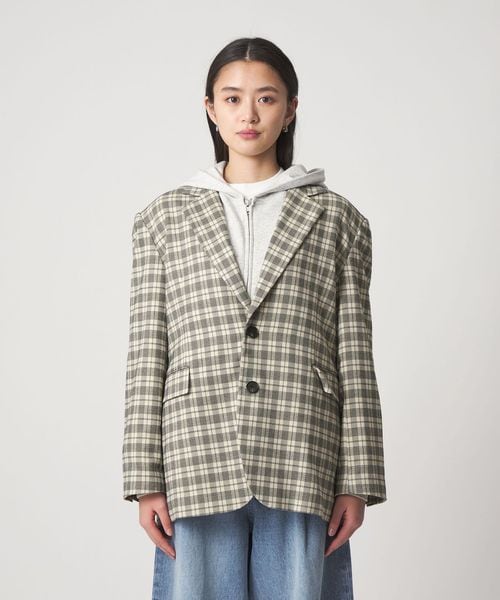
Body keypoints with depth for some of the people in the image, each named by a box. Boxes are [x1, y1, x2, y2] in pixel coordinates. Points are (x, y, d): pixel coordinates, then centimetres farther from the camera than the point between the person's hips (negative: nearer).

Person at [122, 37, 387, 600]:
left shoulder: (336, 218, 10)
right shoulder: (164, 218, 11)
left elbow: (355, 358, 6)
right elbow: (146, 357, 7)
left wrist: (356, 481, 1)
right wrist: (146, 480, 0)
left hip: (302, 469, 0)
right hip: (198, 463, 1)